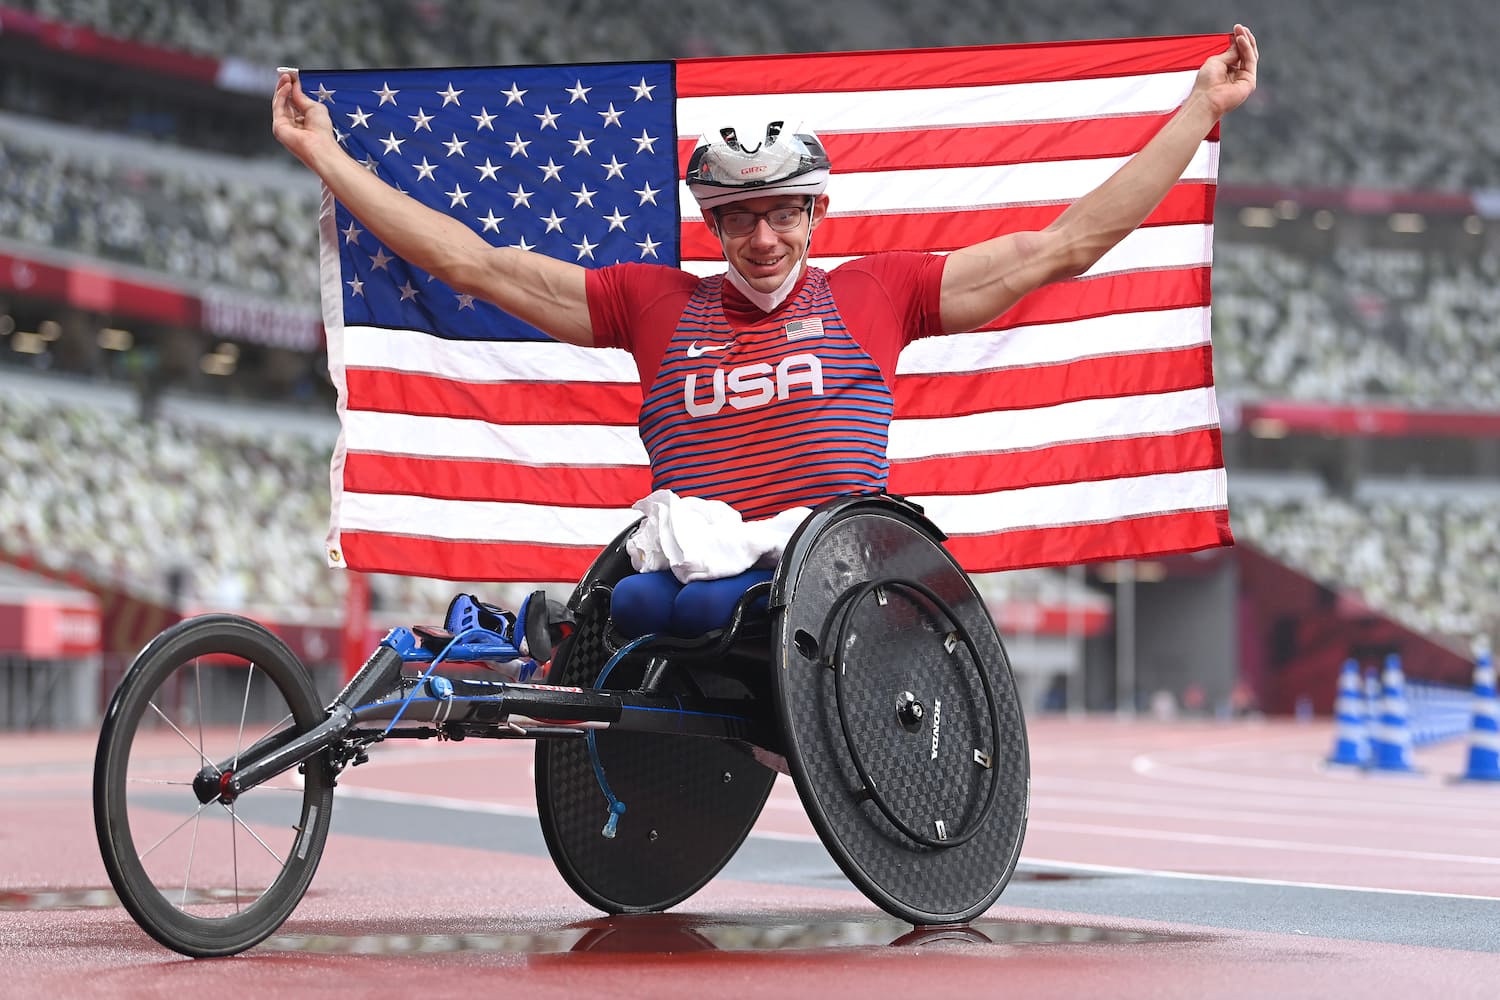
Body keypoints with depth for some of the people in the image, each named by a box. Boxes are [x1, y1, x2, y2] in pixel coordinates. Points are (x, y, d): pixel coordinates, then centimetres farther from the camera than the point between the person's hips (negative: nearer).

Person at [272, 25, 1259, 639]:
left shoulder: (875, 292, 18)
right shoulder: (657, 304, 20)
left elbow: (1065, 245, 18)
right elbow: (475, 263, 22)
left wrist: (1200, 109, 17)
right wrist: (326, 157, 22)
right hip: (690, 579, 1)